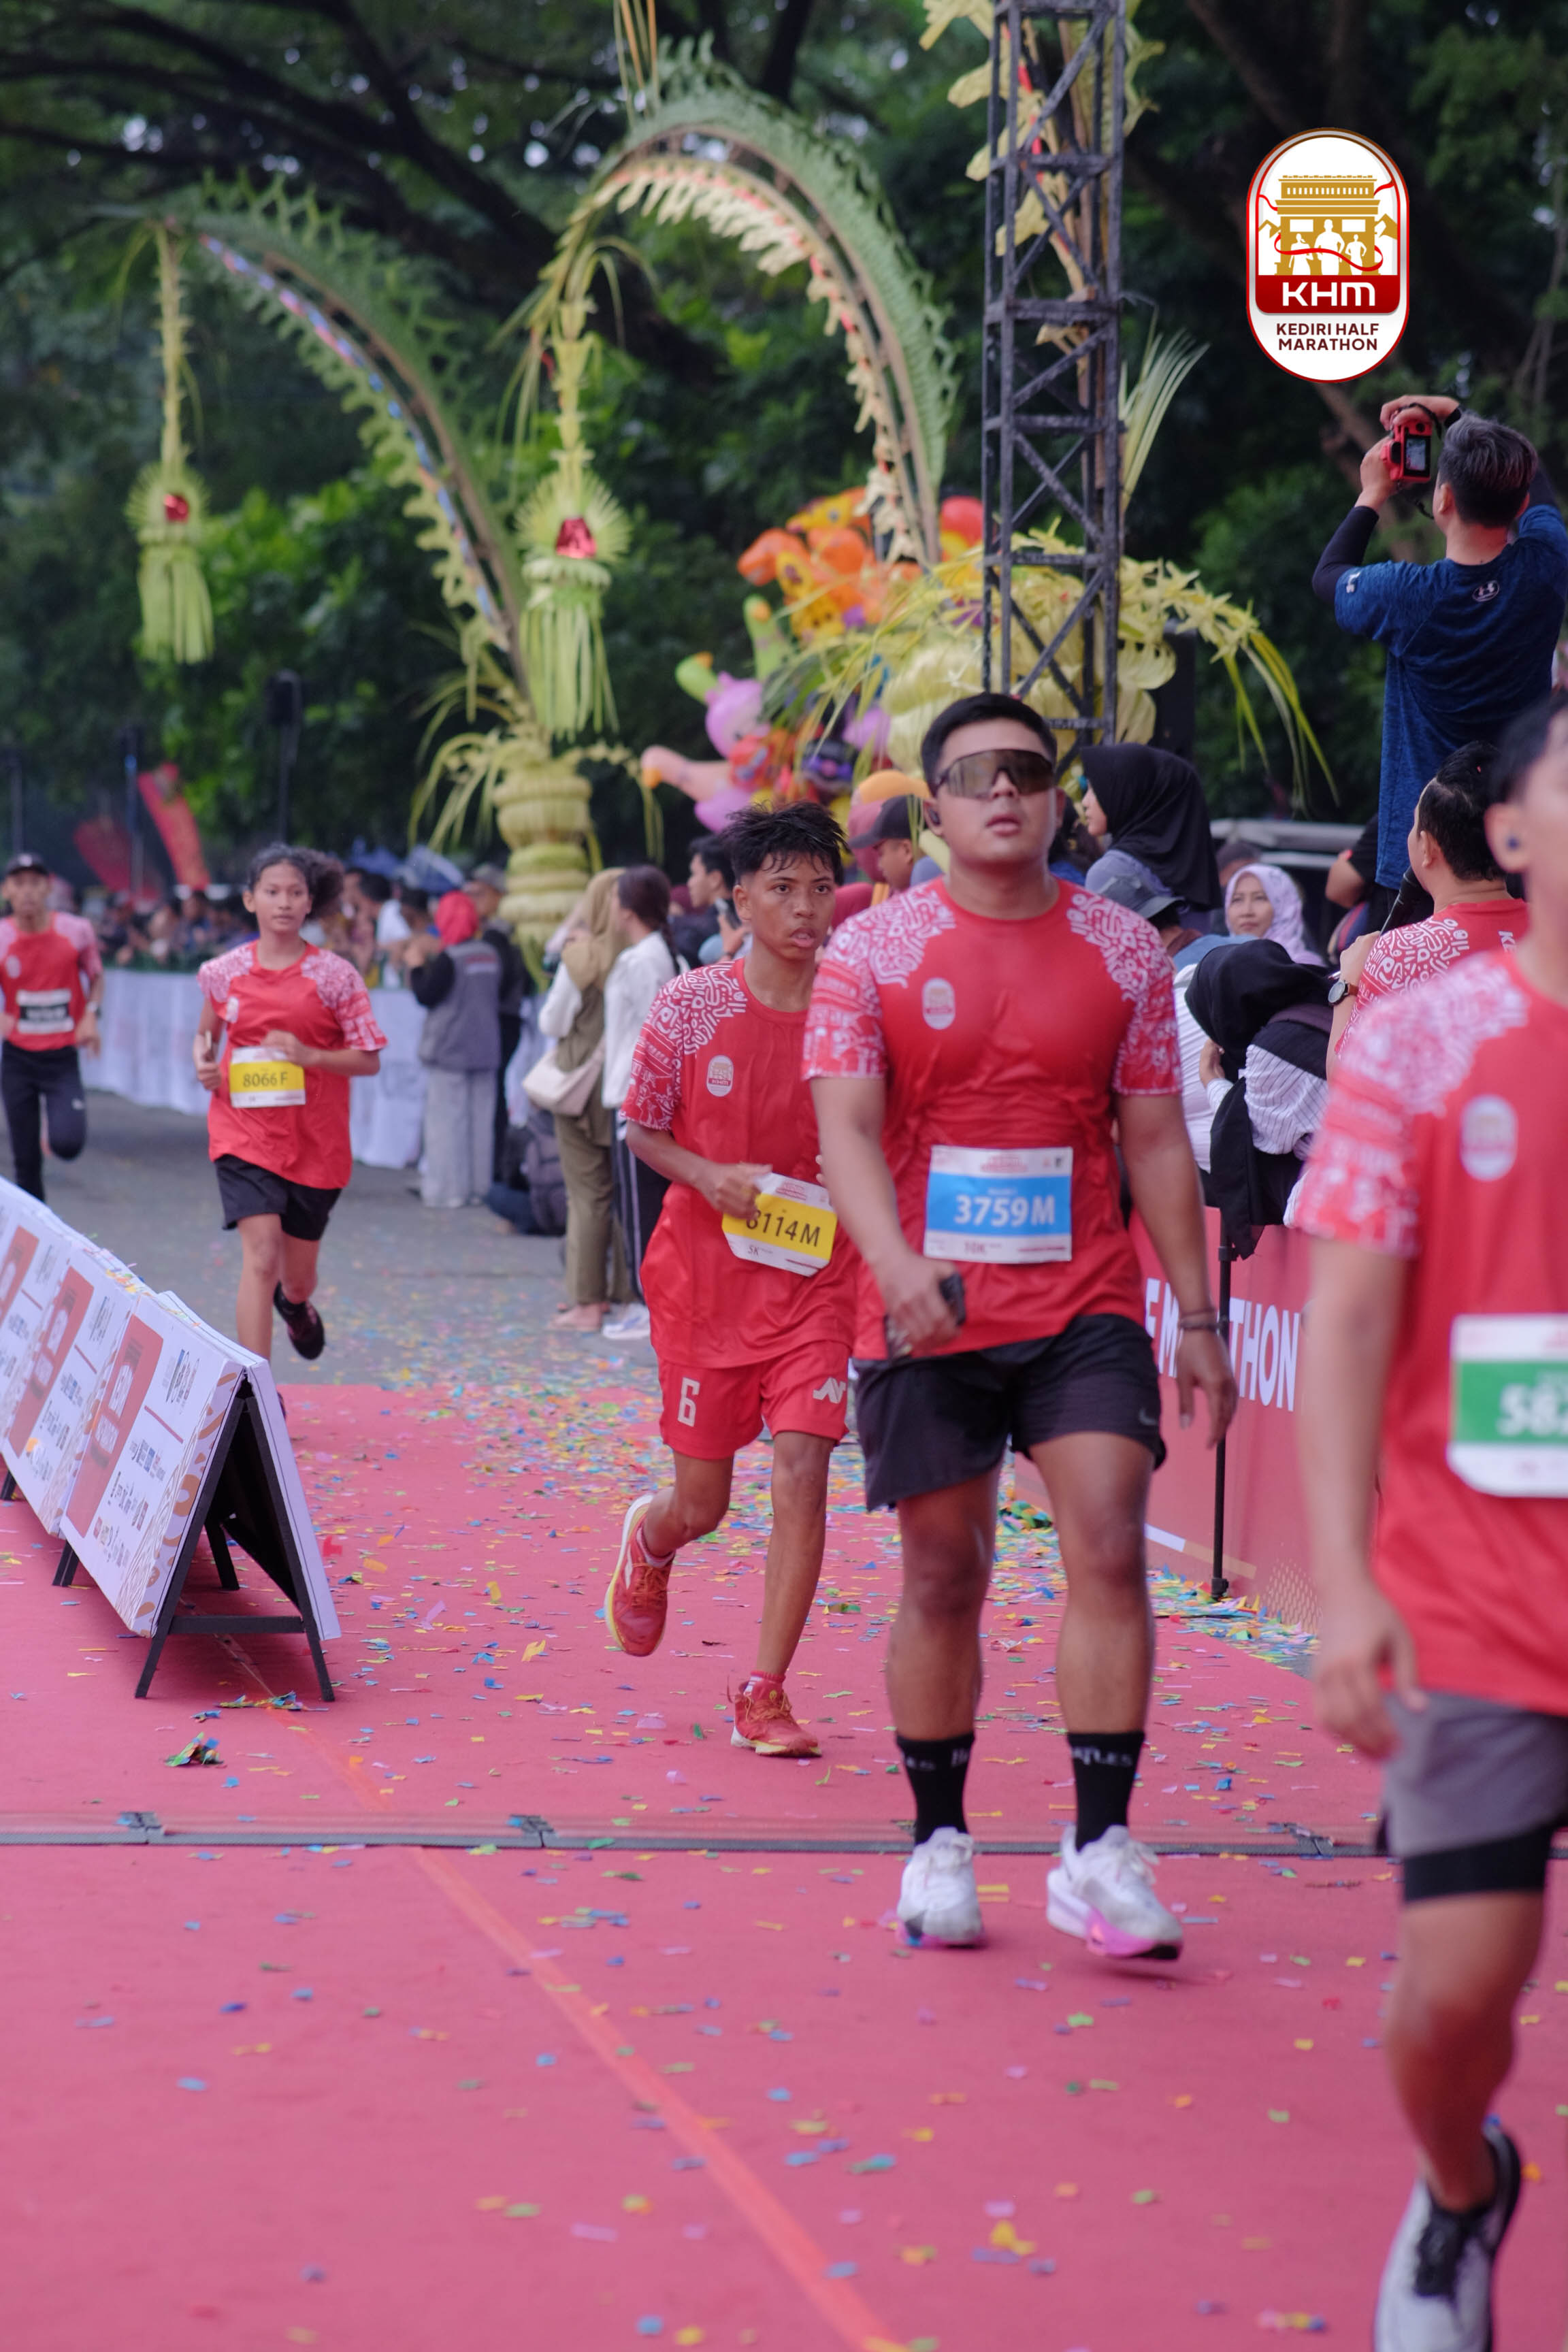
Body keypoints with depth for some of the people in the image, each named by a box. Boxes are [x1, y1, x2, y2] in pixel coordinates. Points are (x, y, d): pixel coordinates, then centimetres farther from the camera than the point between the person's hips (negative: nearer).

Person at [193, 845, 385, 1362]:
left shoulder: (334, 975, -4)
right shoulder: (225, 973, 2)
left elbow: (369, 1061, -3)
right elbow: (205, 1033, 21)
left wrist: (310, 1056, -18)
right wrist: (203, 1062, -1)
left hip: (315, 1142, 1)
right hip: (244, 1136, -1)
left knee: (298, 1275, 14)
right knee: (261, 1253, -18)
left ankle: (295, 1303, 54)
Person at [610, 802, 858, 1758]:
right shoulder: (692, 1004, -6)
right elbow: (640, 1128, 3)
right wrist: (711, 1178, -15)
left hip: (816, 1280, 1)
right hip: (705, 1277, -1)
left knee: (802, 1473, -13)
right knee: (702, 1504, 8)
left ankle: (765, 1695, -3)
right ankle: (649, 1540, 47)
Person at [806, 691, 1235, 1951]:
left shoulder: (1124, 949, 5)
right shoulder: (872, 949, -1)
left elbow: (1156, 1143, 9)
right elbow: (847, 1128, -9)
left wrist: (1199, 1317, 6)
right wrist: (898, 1266, -27)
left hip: (1086, 1309, 1)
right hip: (928, 1316, -1)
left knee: (1110, 1550, -13)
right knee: (944, 1576, 6)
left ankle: (1100, 1852, -10)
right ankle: (940, 1843, 21)